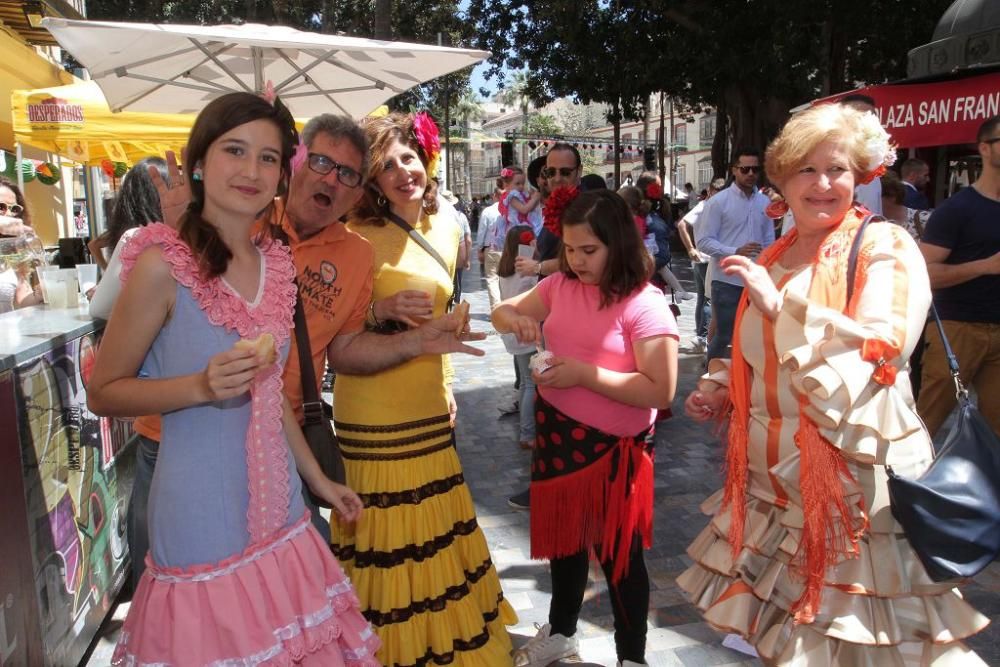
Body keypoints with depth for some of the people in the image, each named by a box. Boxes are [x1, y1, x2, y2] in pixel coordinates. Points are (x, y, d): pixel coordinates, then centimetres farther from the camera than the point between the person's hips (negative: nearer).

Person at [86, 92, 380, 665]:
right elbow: (104, 392, -8)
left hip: (279, 509, 6)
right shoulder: (164, 264, -14)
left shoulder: (277, 264, 4)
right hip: (202, 511, -6)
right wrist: (203, 386, -24)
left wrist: (318, 478, 18)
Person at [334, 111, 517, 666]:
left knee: (433, 530, 19)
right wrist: (381, 313, -28)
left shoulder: (446, 231, 9)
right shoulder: (361, 236, -12)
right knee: (388, 537, 4)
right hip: (375, 413, -7)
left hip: (429, 409, 7)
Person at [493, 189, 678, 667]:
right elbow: (502, 311, 13)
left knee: (616, 550, 9)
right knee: (564, 537, 23)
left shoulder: (644, 305, -18)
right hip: (556, 434, 6)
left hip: (612, 447, -6)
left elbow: (660, 392, -22)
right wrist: (515, 319, -11)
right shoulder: (560, 286, 0)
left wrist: (585, 373, -26)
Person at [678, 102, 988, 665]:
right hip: (776, 478, 7)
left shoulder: (885, 247, -9)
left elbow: (879, 351, -23)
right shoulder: (775, 257, 11)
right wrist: (720, 389, 5)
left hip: (853, 477, -6)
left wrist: (779, 305, -25)